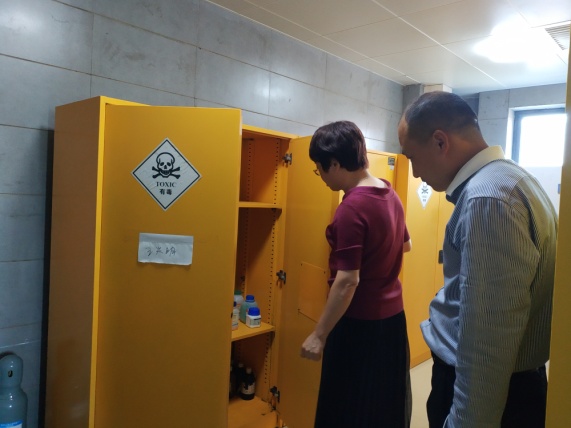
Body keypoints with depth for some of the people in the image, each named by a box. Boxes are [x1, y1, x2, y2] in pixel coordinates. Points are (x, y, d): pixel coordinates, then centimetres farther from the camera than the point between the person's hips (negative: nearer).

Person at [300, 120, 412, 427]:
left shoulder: (352, 208, -24)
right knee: (385, 400, 23)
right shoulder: (390, 194, 3)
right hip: (392, 315, 9)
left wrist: (319, 335, -18)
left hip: (360, 323, -8)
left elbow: (348, 281, -25)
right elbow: (405, 244, 18)